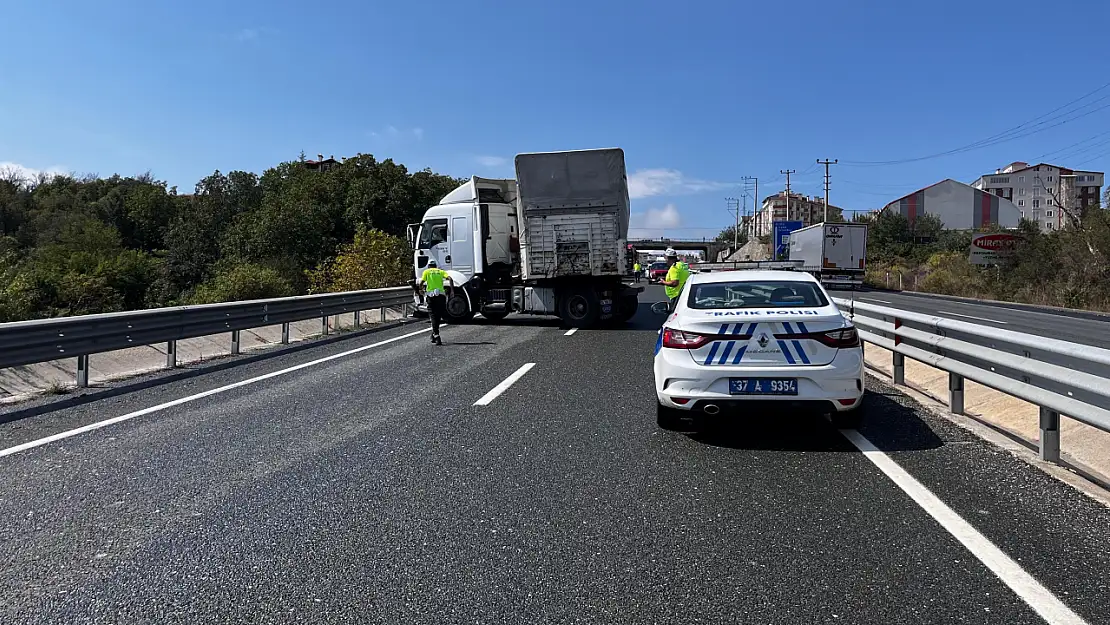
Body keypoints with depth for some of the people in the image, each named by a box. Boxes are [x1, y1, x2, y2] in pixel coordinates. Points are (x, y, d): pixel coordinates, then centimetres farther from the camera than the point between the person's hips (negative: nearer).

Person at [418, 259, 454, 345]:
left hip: (431, 295, -1)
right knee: (438, 316, 15)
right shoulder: (441, 271, 16)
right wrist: (452, 291, -3)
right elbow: (450, 279, -1)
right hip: (441, 295, 2)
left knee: (433, 316, -1)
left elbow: (421, 282, -4)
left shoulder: (426, 272, 12)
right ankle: (434, 335, 23)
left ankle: (436, 336, -14)